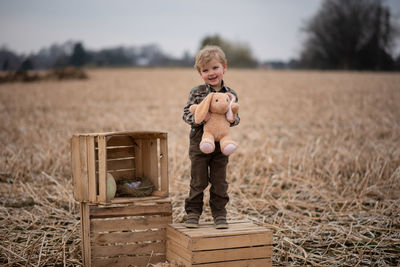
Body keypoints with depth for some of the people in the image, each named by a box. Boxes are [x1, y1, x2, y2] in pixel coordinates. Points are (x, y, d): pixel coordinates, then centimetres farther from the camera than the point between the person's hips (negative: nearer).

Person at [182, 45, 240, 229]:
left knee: (219, 182, 9)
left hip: (221, 145, 2)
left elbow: (235, 117, 10)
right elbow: (186, 114, -5)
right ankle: (193, 212, 20)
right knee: (198, 181, 7)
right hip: (199, 144, -2)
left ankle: (219, 214, 20)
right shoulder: (197, 93, -6)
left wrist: (233, 119, -13)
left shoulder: (231, 95, 1)